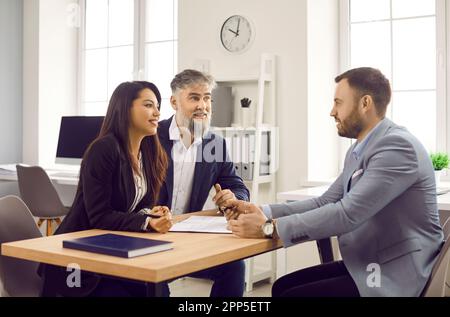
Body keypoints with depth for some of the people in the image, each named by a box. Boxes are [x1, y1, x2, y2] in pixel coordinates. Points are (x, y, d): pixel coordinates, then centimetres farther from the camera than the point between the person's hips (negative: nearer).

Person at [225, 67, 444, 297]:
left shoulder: (398, 145, -20)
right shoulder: (358, 149, 11)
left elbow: (347, 213, -27)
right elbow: (325, 203, 9)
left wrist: (269, 228, -24)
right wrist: (264, 212, -3)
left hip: (395, 275, -8)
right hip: (367, 265, 8)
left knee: (291, 294, -11)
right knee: (283, 286, 5)